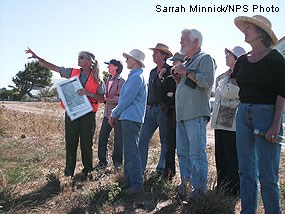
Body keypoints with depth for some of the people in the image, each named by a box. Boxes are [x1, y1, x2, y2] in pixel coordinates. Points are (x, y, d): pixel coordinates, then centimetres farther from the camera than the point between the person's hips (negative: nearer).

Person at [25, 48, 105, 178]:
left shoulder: (97, 78, -2)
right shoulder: (72, 72, 5)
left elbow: (102, 98, -4)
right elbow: (53, 67, 7)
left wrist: (88, 93, -18)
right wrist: (37, 58, 3)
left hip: (88, 114, -2)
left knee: (86, 143, 6)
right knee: (70, 143, 5)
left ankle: (87, 170, 22)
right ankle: (69, 172, 16)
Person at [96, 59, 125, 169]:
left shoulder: (121, 81, -9)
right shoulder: (107, 80, 15)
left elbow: (120, 98, -17)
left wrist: (107, 99, -14)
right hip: (107, 113, 7)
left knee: (118, 139, 3)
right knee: (102, 137, 6)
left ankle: (117, 162, 17)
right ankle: (103, 161, 18)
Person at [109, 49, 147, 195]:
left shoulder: (137, 77, -13)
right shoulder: (134, 76, 20)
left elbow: (126, 99, -16)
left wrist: (114, 114, -5)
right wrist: (116, 114, 18)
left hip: (131, 118, -11)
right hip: (128, 118, 11)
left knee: (131, 152, -8)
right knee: (129, 151, 14)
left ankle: (136, 185, -2)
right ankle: (129, 182, 23)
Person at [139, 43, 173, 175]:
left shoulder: (170, 70, -4)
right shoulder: (152, 71, 19)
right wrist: (147, 104, 17)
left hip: (163, 109, -7)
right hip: (151, 110, 7)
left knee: (165, 142, 3)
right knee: (143, 140, 3)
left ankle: (161, 169, 14)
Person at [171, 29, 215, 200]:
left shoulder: (205, 58, -1)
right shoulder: (187, 62, 25)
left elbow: (208, 80, -18)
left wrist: (186, 72, -12)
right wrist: (177, 77, 12)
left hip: (196, 115, -9)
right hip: (182, 115, 9)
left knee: (197, 155, -7)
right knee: (183, 154, 11)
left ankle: (198, 191, 1)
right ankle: (185, 187, 21)